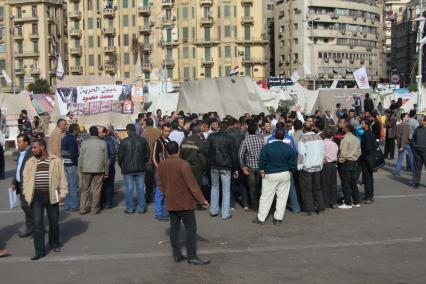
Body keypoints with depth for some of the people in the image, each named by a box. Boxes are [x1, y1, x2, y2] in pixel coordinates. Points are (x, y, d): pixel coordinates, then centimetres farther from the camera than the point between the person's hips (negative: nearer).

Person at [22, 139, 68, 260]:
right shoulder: (30, 162, 6)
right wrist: (27, 194, 3)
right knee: (37, 224, -4)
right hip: (36, 197, 1)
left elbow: (62, 178, 1)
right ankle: (40, 251, 2)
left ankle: (54, 244, 34)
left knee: (54, 222, 12)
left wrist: (63, 193, -4)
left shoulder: (56, 161, 0)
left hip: (51, 196, -1)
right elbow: (26, 179, 11)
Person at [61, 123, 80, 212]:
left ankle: (66, 205, 20)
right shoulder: (72, 140, -17)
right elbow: (73, 154, -21)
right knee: (74, 186, -2)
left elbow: (62, 152, 15)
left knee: (67, 185, 15)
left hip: (65, 164, 9)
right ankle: (74, 206, 3)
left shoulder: (64, 139, 12)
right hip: (72, 165, -9)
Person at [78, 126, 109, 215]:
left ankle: (83, 209, 10)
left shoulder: (84, 143, -1)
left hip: (86, 169, 1)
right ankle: (95, 209, 9)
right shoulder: (103, 143, -1)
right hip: (99, 169, -1)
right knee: (96, 190, 6)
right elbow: (105, 158, 2)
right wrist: (106, 172, 9)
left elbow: (80, 158, 2)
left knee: (85, 189, 9)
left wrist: (80, 170, 11)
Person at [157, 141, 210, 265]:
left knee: (174, 228, 12)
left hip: (170, 203, 6)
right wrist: (202, 199, -12)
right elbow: (192, 184, -18)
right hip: (185, 202, -6)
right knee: (191, 228, -1)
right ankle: (192, 256, -1)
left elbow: (160, 184, 12)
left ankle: (177, 255, 16)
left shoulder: (161, 166, 2)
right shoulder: (183, 165, -18)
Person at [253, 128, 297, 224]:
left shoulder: (267, 147, -11)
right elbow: (293, 163, -2)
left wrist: (262, 171, 6)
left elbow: (262, 161, -7)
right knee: (282, 197, 10)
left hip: (270, 175, -1)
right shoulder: (289, 148, -6)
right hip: (285, 174, 1)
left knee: (266, 197, 5)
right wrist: (290, 171, 14)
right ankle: (278, 218, 13)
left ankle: (261, 218, 9)